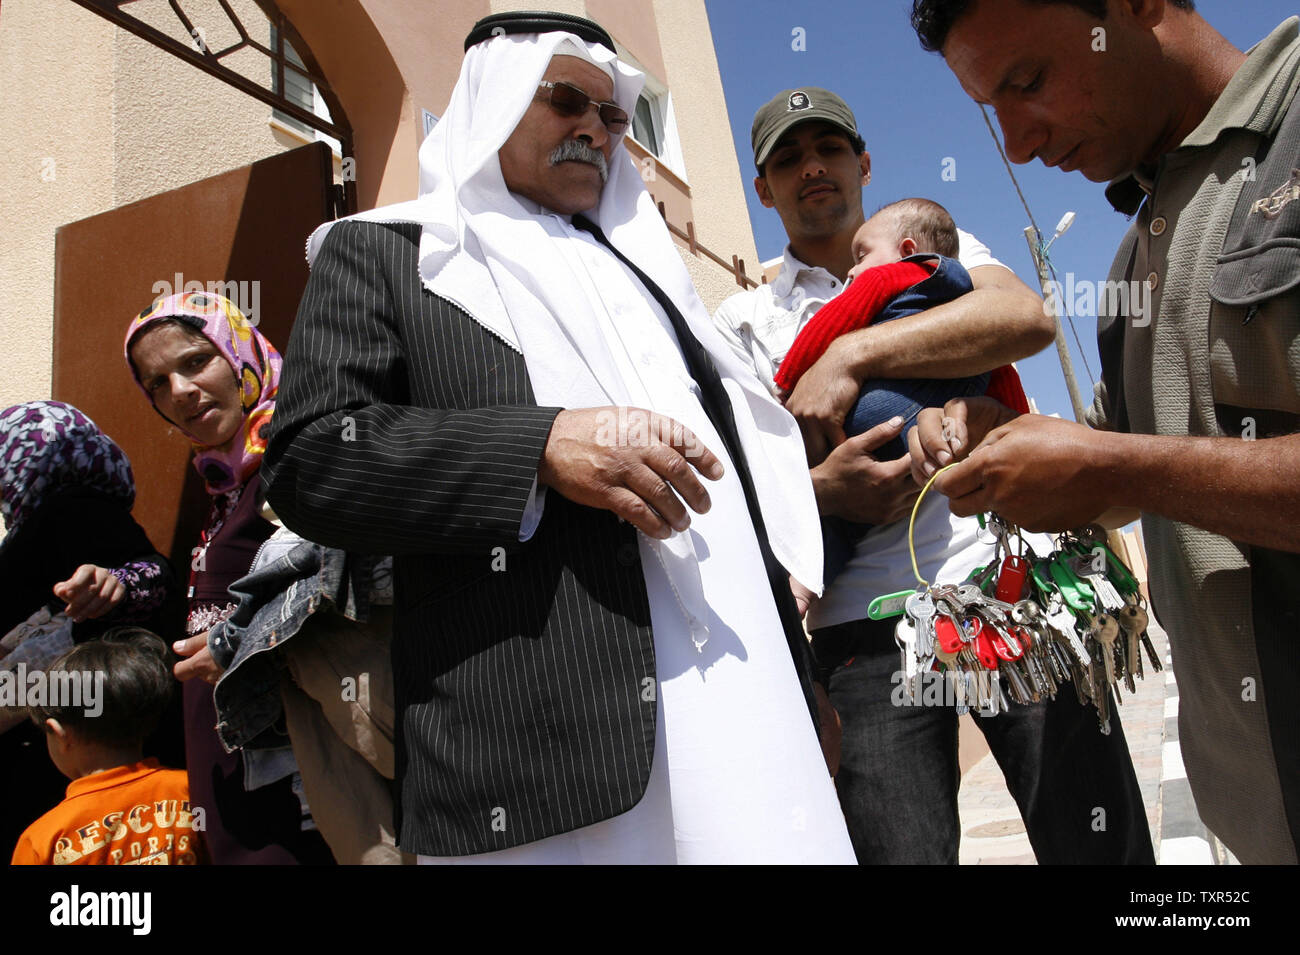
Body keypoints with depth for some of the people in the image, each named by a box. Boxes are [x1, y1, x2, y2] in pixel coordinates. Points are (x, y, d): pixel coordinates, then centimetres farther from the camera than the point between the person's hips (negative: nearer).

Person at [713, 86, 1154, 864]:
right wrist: (817, 491, -17)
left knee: (1102, 843, 4)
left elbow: (1027, 318, -6)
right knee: (903, 852, -4)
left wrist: (850, 357, -12)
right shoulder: (745, 320, 15)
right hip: (867, 624, 0)